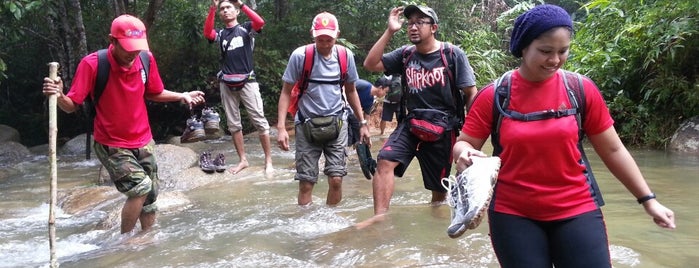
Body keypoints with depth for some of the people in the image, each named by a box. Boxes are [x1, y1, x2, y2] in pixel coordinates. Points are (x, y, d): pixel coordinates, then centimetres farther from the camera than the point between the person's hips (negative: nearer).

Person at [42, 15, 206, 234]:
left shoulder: (146, 59, -8)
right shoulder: (92, 64, -20)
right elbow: (72, 105, -16)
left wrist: (182, 96, 2)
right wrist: (58, 96, -37)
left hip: (144, 142, 5)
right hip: (111, 145, -5)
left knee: (149, 197, 10)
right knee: (140, 188, -19)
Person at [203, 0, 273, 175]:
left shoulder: (246, 29, 5)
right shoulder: (220, 34, 12)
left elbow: (260, 22, -17)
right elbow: (207, 33, -11)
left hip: (247, 81, -4)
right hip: (227, 84, 4)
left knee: (260, 122, -7)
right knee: (233, 125, 8)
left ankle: (268, 161, -3)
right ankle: (243, 160, 18)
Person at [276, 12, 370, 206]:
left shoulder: (346, 56, -1)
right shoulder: (300, 55, -10)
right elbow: (286, 92, -4)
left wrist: (362, 123, 13)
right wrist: (281, 127, -12)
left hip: (336, 123, 2)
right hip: (307, 125, -2)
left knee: (336, 179, -4)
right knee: (306, 182, -1)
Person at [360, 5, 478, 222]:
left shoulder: (453, 54, -7)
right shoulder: (405, 54, 4)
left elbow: (471, 94, -6)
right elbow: (370, 64, -3)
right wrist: (389, 31, -9)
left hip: (442, 128, -2)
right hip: (411, 123, 3)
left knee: (439, 187, 9)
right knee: (385, 161, -21)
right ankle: (379, 216, -19)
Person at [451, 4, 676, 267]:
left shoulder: (582, 89, -3)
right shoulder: (493, 95, -5)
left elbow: (612, 150, 4)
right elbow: (463, 144, 0)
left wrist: (648, 199, 5)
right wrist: (465, 154, -23)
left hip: (577, 211, 1)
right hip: (513, 215, 0)